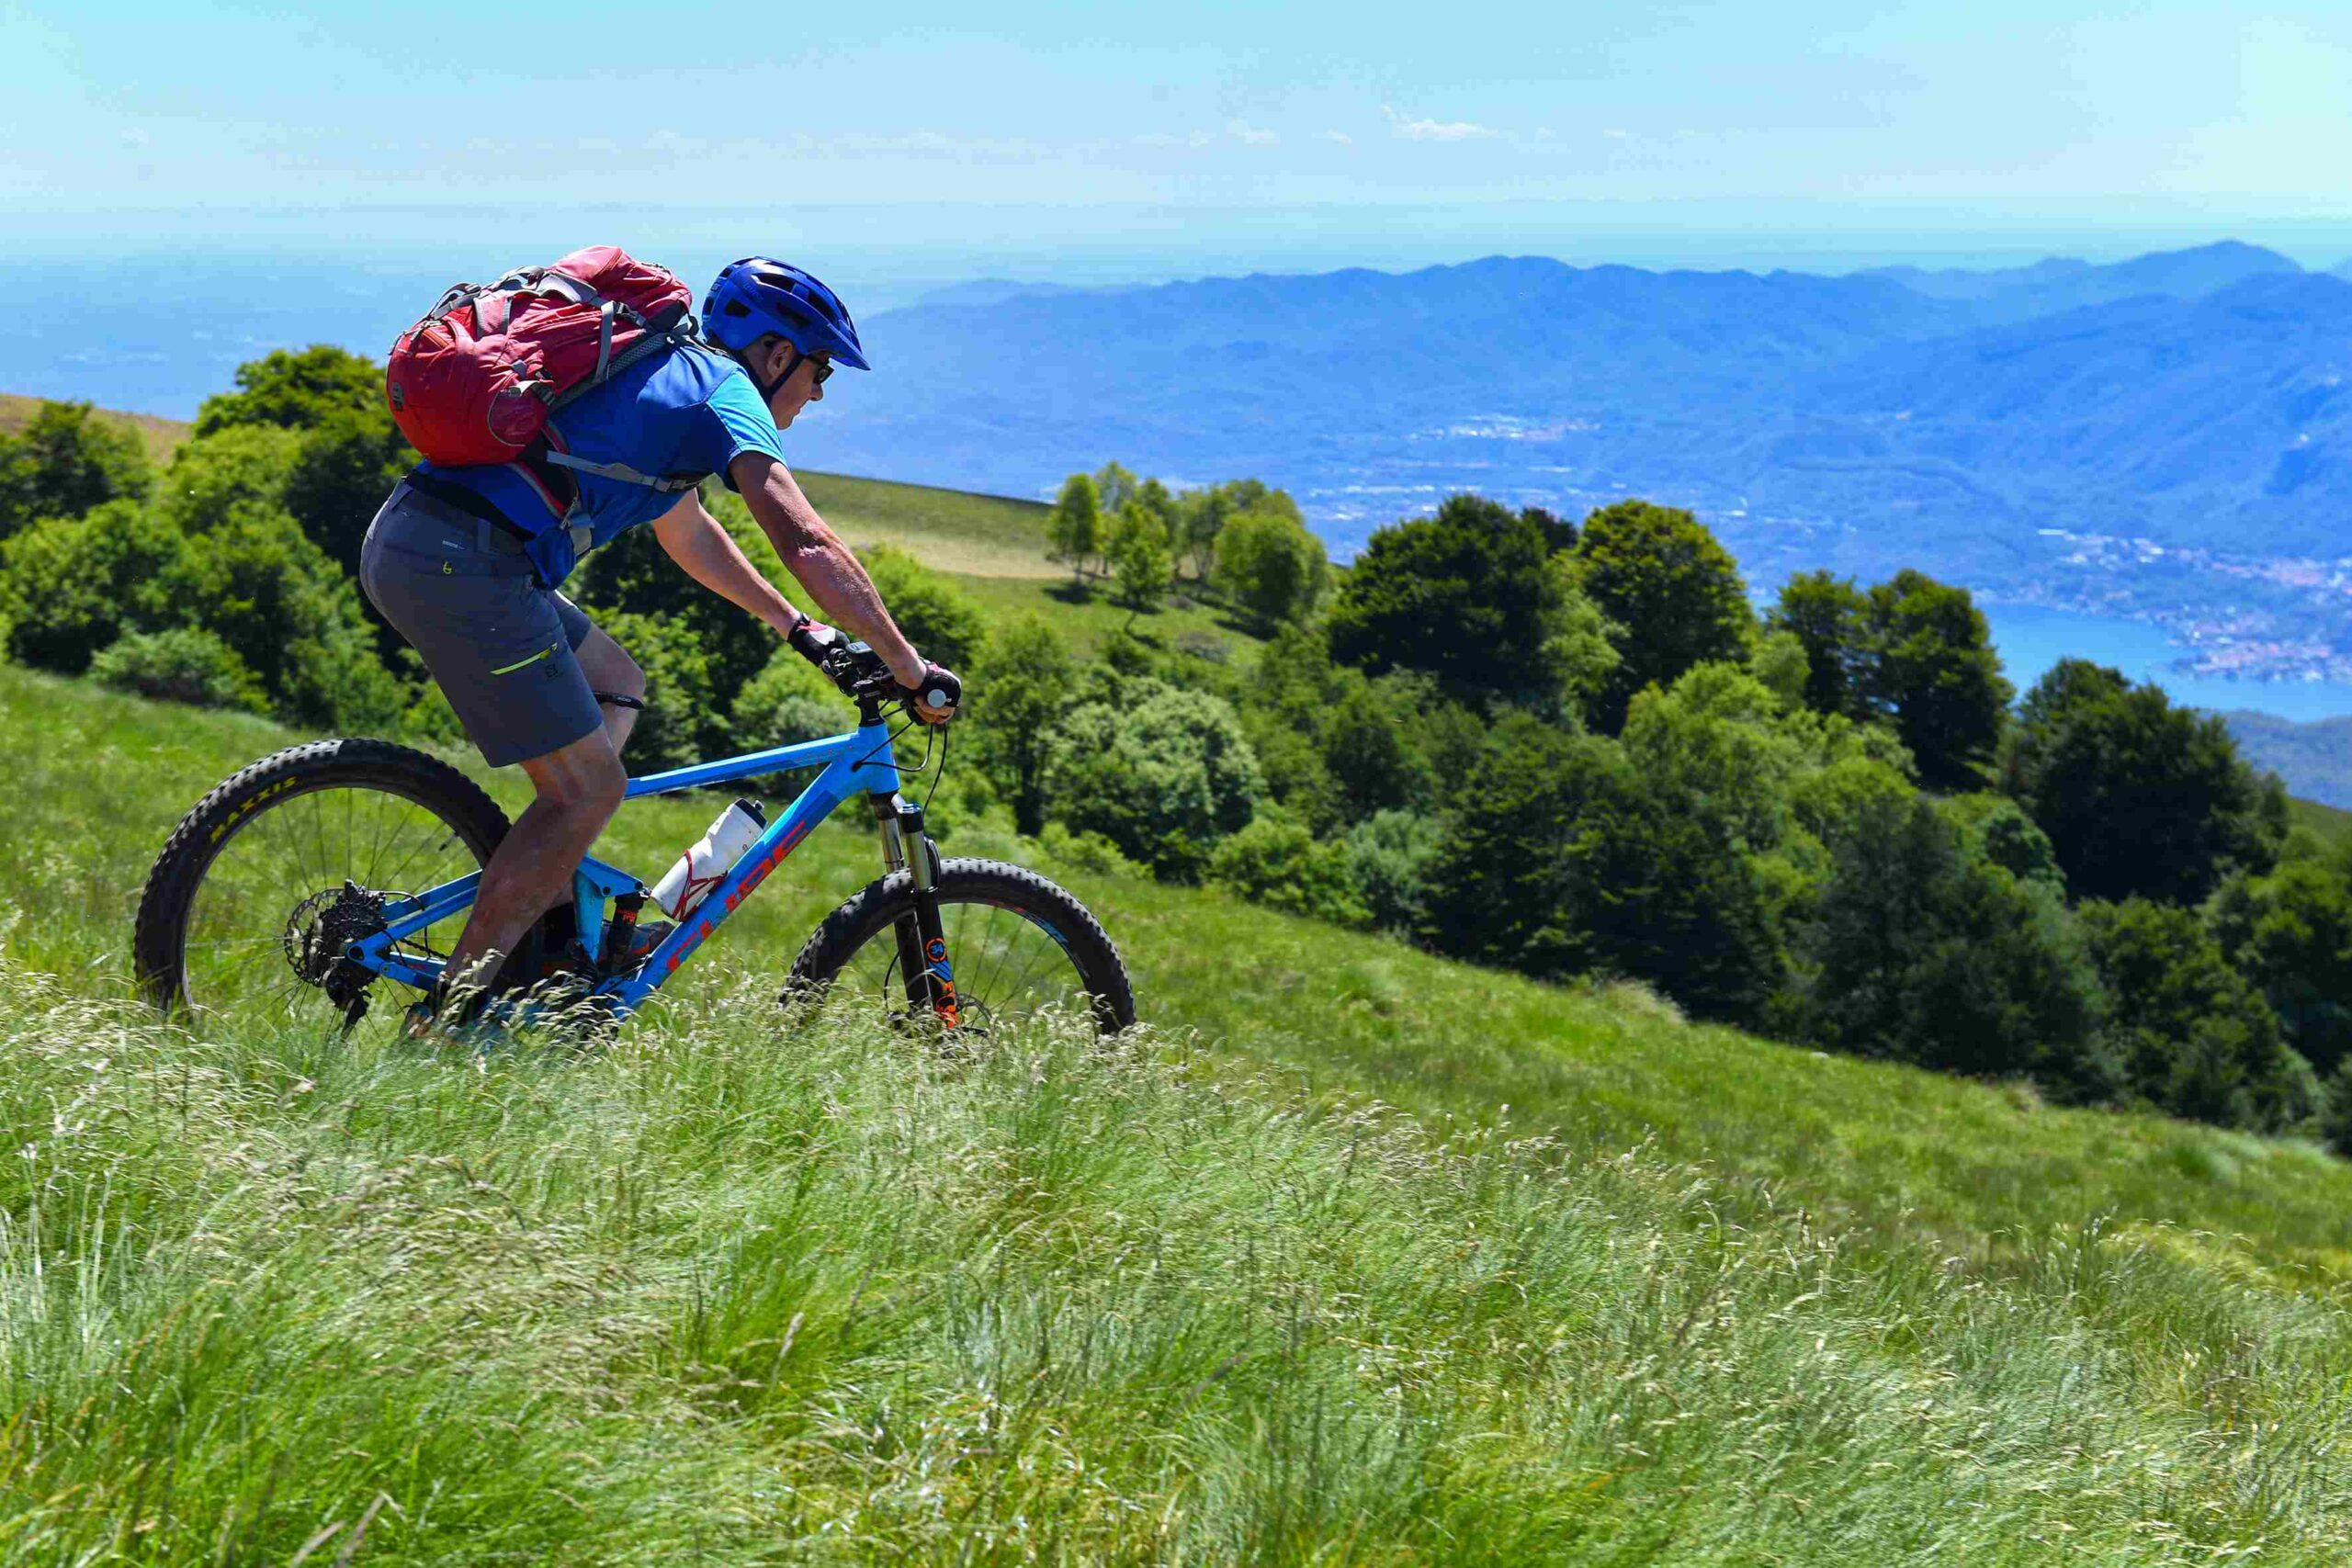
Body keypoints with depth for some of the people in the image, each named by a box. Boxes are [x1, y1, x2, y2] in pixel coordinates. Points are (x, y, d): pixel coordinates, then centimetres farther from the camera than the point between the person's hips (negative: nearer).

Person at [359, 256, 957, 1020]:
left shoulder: (666, 373, 28)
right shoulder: (724, 389, 0)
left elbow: (688, 533, 42)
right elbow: (807, 544, -12)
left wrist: (797, 627, 44)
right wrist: (911, 670, -6)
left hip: (402, 540, 10)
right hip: (463, 563, -10)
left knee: (616, 685, 24)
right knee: (589, 788, -3)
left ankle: (550, 915, 16)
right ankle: (451, 1010, 0)